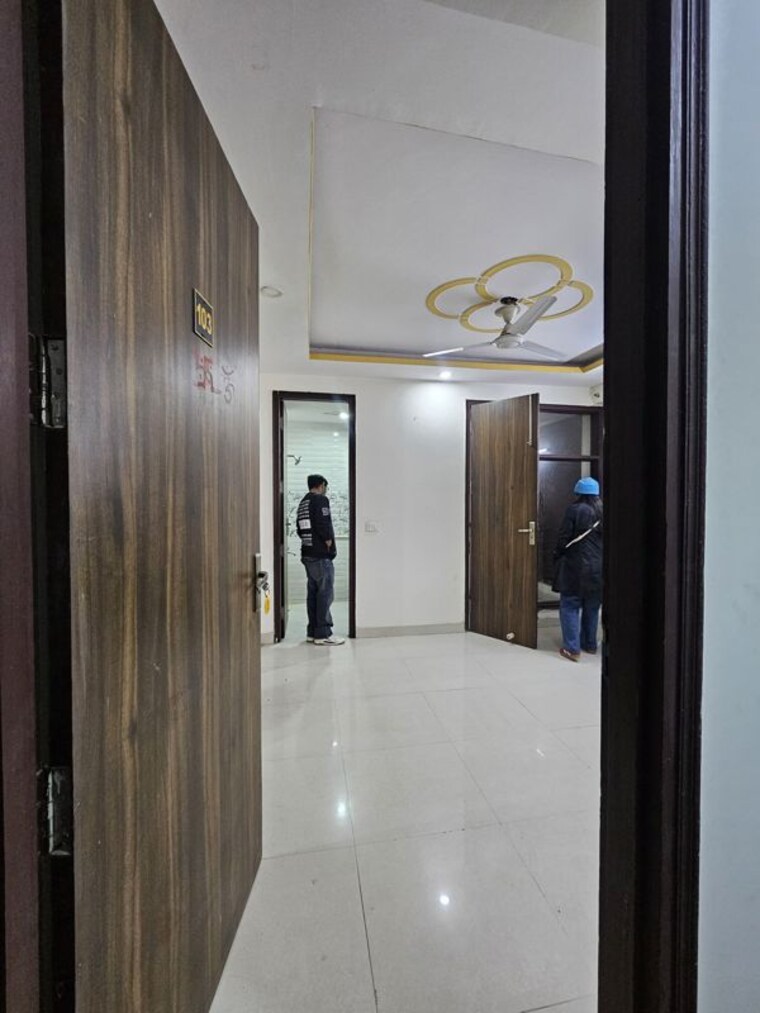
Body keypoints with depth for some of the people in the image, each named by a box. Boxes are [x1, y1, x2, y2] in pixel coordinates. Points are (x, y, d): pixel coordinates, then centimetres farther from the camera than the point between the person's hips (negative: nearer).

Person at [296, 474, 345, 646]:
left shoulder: (303, 502, 16)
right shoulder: (321, 500, -10)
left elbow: (299, 529, 16)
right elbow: (323, 524, -22)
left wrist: (310, 541, 12)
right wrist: (328, 541, -9)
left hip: (308, 554, 9)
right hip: (321, 555, -9)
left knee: (313, 593, 13)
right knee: (325, 593, -4)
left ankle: (312, 632, 19)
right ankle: (323, 634, -1)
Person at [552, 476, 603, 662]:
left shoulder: (574, 510, -11)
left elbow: (564, 538, -12)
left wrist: (557, 557, 2)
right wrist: (599, 557, 20)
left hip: (576, 567, -6)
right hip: (598, 568, 6)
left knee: (570, 606, 2)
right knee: (592, 608, 17)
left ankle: (572, 648, 2)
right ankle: (590, 644, 28)